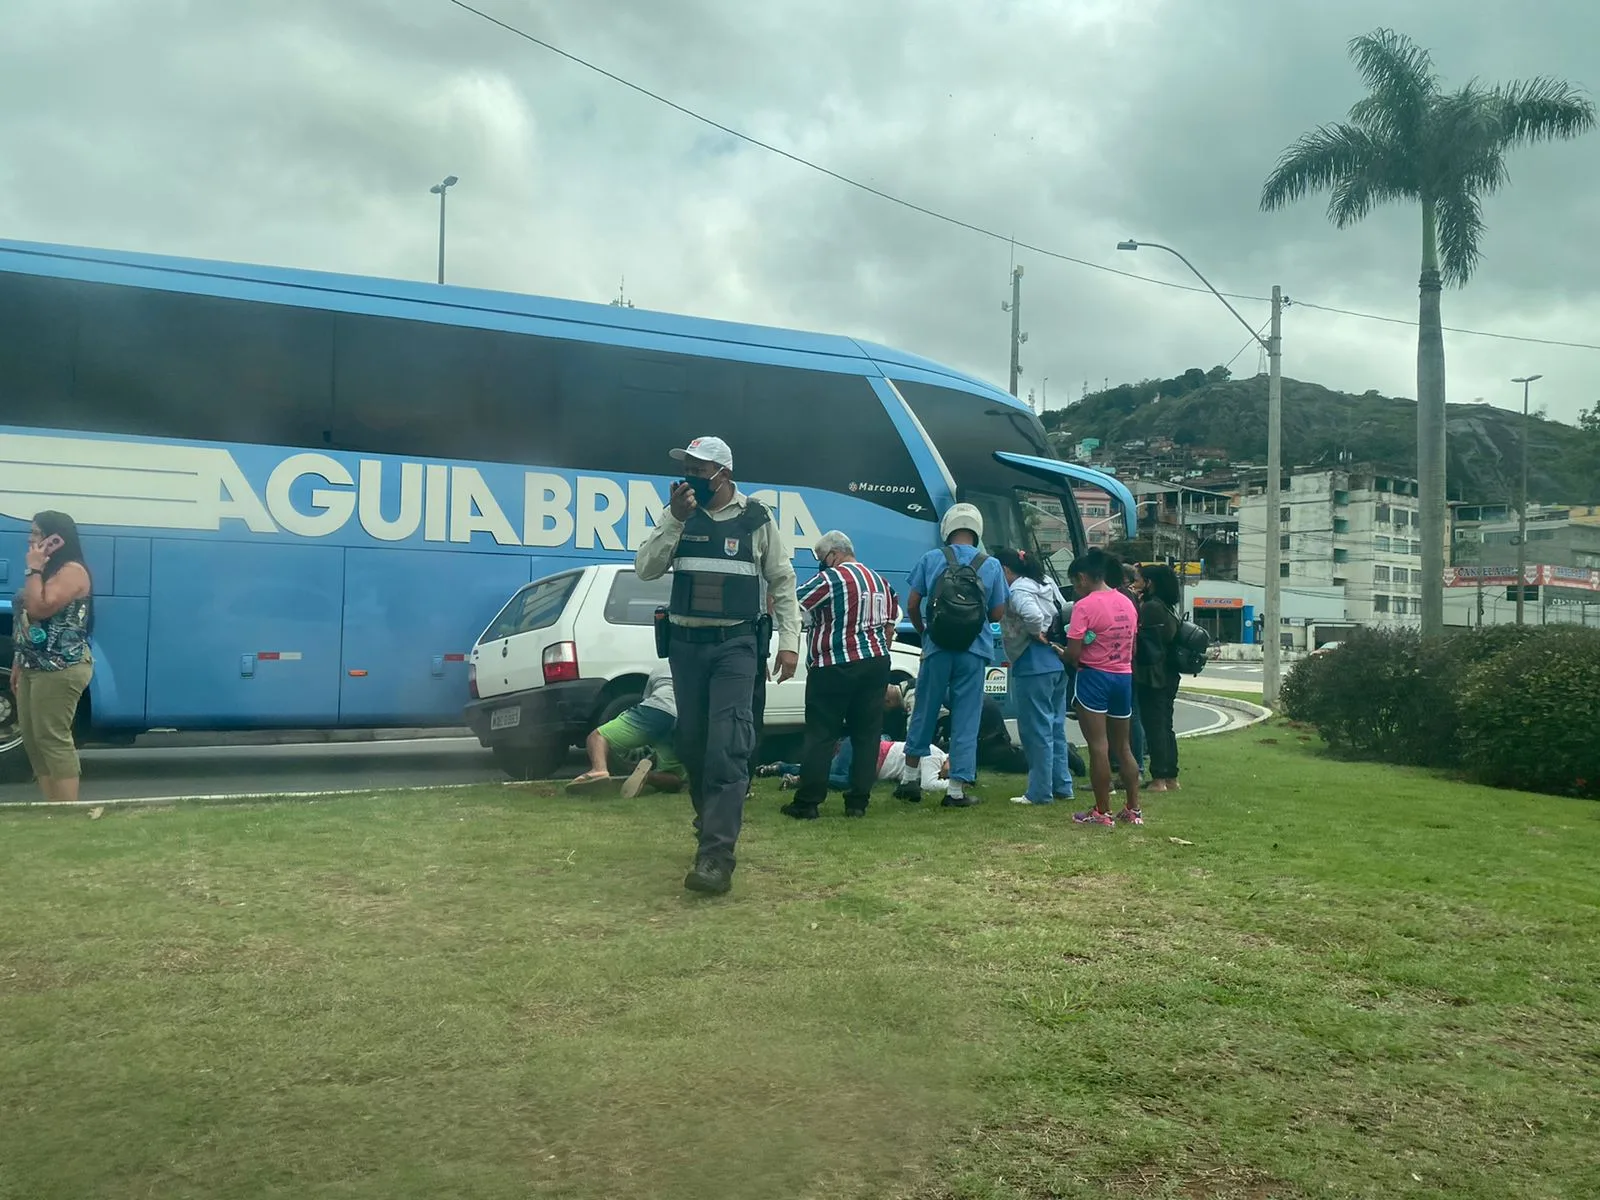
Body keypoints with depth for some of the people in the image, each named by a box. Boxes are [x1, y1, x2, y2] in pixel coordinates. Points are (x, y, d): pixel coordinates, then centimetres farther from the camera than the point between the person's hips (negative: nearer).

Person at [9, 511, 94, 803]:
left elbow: (39, 609, -22)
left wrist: (33, 570, -14)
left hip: (60, 669, -10)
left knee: (53, 739, -12)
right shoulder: (48, 571, 20)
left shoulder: (72, 570, -12)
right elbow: (26, 620, 22)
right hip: (35, 667, 10)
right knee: (32, 739, 8)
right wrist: (18, 662, 20)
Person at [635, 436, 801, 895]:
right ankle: (711, 820, 34)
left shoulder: (756, 519, 0)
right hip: (685, 644, 4)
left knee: (727, 746, -14)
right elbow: (646, 569, -3)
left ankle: (716, 857, -19)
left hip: (735, 645, -4)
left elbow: (782, 582, 4)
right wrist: (674, 520, -15)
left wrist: (789, 641, -2)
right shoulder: (679, 515, 7)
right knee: (692, 742, 11)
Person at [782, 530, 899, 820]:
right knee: (867, 735, 8)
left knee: (820, 736, -1)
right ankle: (858, 802, 9)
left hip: (835, 669, -7)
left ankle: (806, 803, 1)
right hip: (876, 664, 7)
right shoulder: (880, 582, 13)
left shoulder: (831, 579, -12)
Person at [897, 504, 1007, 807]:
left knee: (925, 713, 15)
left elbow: (912, 604, 1)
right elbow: (997, 614, 3)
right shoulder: (991, 566, 0)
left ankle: (911, 777, 23)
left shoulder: (930, 559, -1)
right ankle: (957, 789, 7)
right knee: (965, 720, 5)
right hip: (974, 653, 0)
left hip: (936, 649, 0)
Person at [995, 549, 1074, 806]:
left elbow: (1032, 615, -31)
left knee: (1036, 729, -3)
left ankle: (1040, 792, 2)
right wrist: (1050, 636, 13)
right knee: (1055, 727, 16)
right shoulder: (1046, 584, 16)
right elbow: (1066, 610, 21)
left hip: (1034, 666, -9)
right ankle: (1062, 786, 22)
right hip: (1058, 662, 9)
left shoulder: (1017, 591, -13)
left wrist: (1037, 633, -13)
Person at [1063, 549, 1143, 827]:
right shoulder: (1127, 603, 8)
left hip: (1094, 678, -7)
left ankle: (1102, 812, 1)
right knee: (1122, 747, 16)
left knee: (1098, 746, -3)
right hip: (1124, 677, 7)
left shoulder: (1085, 606, -14)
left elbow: (1073, 653, -17)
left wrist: (1065, 656, 3)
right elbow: (1132, 648, 14)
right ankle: (1133, 809, 18)